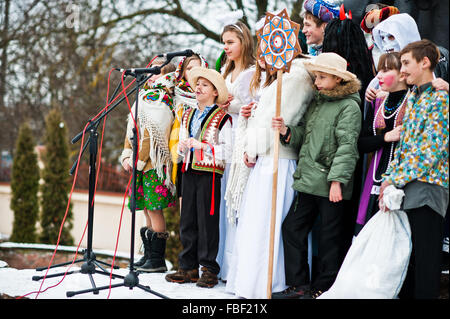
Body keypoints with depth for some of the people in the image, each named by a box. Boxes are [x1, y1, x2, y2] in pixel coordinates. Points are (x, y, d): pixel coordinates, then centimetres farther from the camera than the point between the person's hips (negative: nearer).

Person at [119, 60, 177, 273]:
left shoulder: (163, 99, -8)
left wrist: (137, 159, -15)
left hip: (154, 163, -9)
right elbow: (132, 129, 19)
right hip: (141, 164, 9)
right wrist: (127, 155, 7)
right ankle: (148, 256, 18)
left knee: (154, 208, -7)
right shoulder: (145, 96, 19)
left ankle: (158, 260, -2)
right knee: (147, 209, 11)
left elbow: (153, 134, -15)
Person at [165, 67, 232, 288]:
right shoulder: (187, 117, 16)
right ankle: (189, 267, 15)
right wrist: (183, 146, 1)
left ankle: (209, 269, 4)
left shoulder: (222, 118, -4)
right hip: (189, 172, 6)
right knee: (187, 220, 8)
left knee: (208, 220, -3)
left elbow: (227, 151, -11)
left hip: (209, 173, -6)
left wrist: (203, 146, -18)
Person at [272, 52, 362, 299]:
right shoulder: (316, 103, 17)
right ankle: (299, 285, 15)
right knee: (292, 227, 7)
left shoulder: (349, 106, -7)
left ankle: (323, 288, 13)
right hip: (308, 181, 8)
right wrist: (286, 131, -3)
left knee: (329, 237, 3)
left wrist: (337, 180, -20)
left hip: (330, 185, -8)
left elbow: (347, 147, -14)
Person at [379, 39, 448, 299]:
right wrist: (390, 179, 8)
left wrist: (396, 180, -15)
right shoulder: (412, 97, 16)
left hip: (427, 187, -8)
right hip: (406, 188, 8)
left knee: (425, 256, -3)